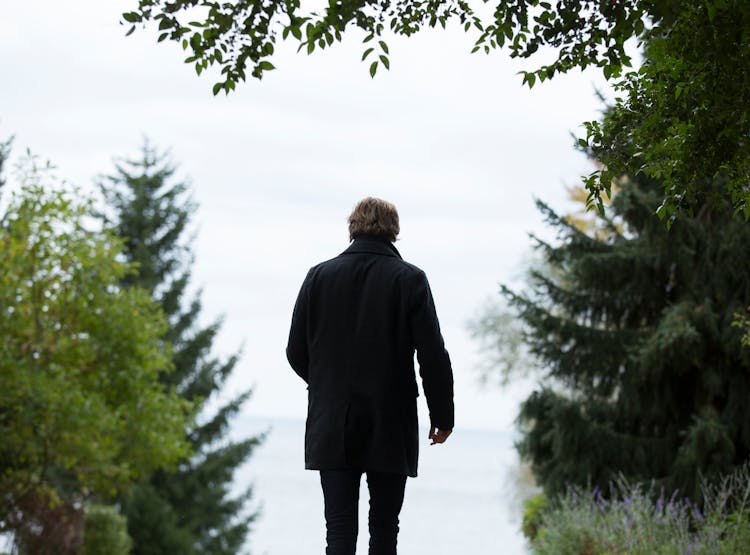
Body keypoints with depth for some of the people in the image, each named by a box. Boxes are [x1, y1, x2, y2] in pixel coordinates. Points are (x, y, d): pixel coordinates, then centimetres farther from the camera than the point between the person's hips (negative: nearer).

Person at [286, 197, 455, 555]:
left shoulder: (319, 276, 2)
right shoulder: (409, 280, -5)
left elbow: (296, 353, 7)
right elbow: (433, 357, -8)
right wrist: (443, 417, 4)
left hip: (332, 428, 1)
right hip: (390, 429, -1)